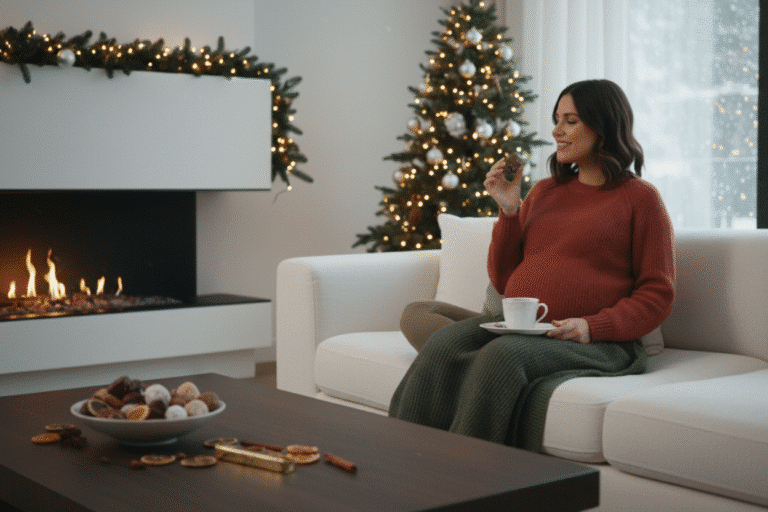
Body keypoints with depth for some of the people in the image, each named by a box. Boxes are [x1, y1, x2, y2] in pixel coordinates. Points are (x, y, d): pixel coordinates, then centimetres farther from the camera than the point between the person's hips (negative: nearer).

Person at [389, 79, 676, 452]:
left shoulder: (639, 198, 6)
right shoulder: (544, 191, 23)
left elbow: (657, 294, 0)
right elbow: (503, 282, 22)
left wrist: (592, 326, -15)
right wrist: (509, 212, 9)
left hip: (594, 342, -5)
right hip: (514, 327, 5)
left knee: (503, 356, -35)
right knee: (445, 343, -26)